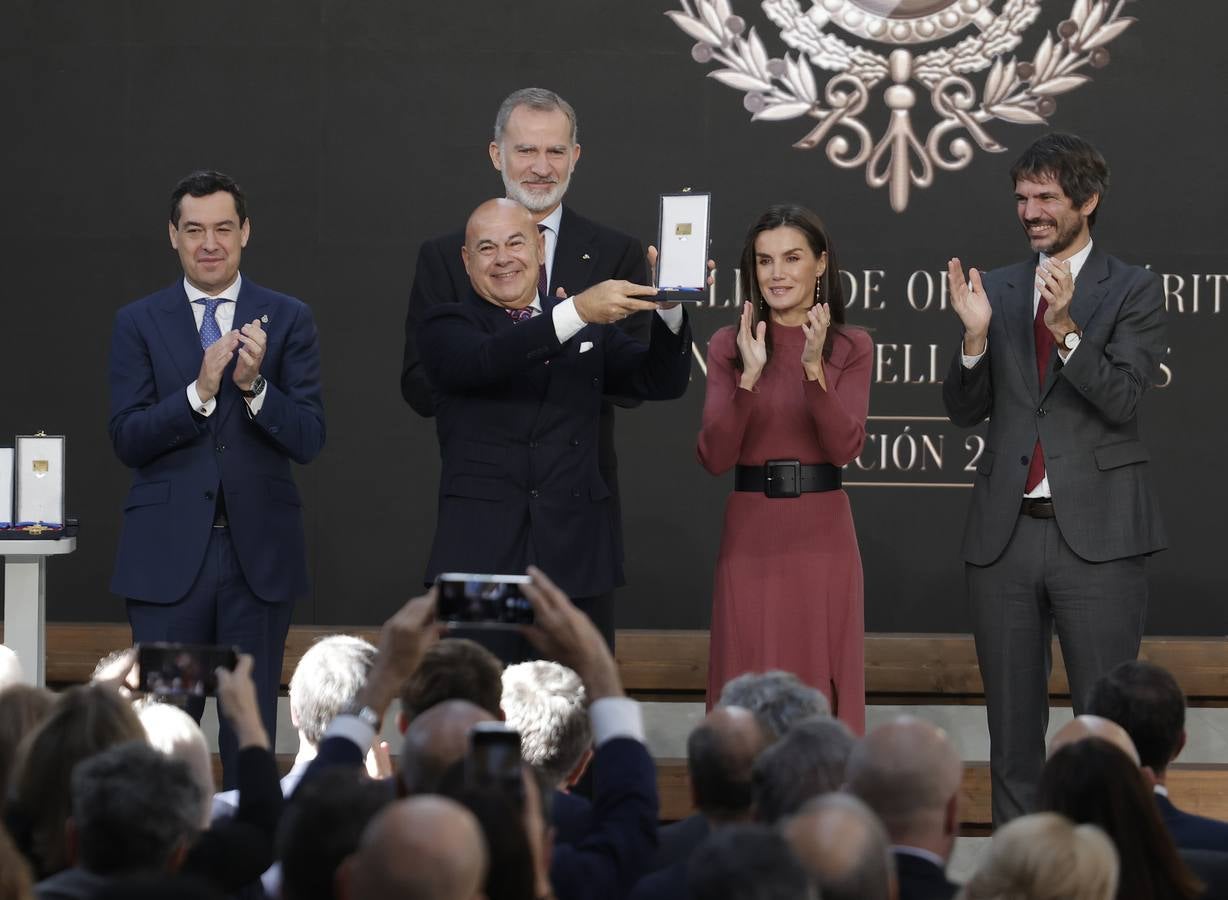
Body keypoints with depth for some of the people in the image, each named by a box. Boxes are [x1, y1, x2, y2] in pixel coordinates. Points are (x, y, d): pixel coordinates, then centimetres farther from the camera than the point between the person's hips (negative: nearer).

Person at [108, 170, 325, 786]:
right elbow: (127, 439, -4)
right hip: (168, 553, -1)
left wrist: (254, 384, -18)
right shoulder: (138, 323, 5)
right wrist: (199, 391, -18)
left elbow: (308, 440, -1)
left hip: (259, 550, 1)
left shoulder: (288, 320, 5)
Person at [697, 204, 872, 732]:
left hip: (822, 535, 0)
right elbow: (714, 458, -7)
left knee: (820, 688, 3)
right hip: (751, 535, 0)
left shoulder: (851, 348, 4)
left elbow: (845, 447, -10)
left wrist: (814, 369, -21)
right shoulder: (728, 346, 3)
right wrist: (748, 378, -19)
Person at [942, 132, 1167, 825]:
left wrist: (1065, 328, -24)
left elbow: (1122, 398, -12)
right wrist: (975, 335, -9)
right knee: (1012, 722, 10)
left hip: (1096, 532, -4)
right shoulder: (996, 289, 12)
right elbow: (966, 411, 9)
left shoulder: (1133, 291, 0)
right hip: (1006, 530, 4)